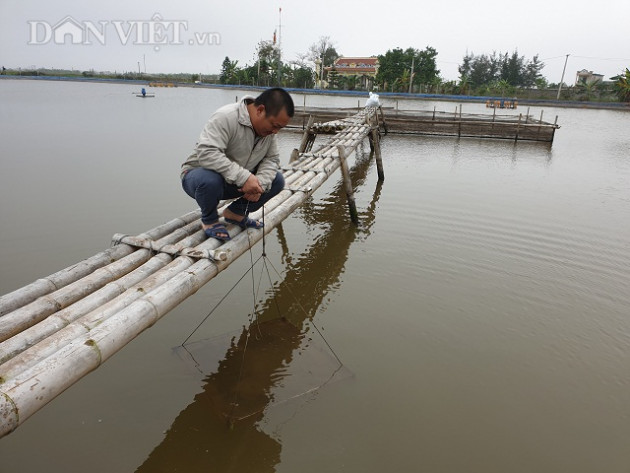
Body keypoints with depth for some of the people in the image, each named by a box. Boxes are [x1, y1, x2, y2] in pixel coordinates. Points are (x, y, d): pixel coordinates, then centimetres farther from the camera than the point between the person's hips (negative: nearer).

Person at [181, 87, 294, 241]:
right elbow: (207, 153, -39)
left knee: (277, 180, -8)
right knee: (210, 179, -41)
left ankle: (235, 213, 8)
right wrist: (243, 177, -43)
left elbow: (272, 159, -2)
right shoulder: (225, 117, -28)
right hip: (198, 174, -6)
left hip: (233, 184, 6)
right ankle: (209, 220, -8)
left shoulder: (268, 127, -5)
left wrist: (260, 184, -22)